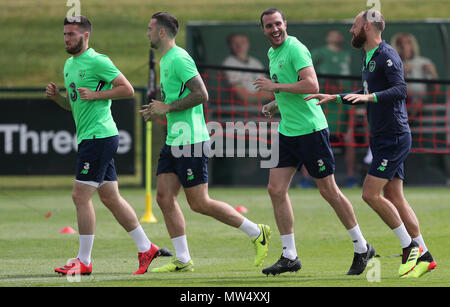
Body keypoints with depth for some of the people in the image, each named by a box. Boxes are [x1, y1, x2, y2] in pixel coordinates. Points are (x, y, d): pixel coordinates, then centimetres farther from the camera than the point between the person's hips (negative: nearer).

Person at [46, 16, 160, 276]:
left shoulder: (97, 61, -11)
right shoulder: (70, 64, 17)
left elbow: (128, 89, -14)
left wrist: (95, 94, -19)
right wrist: (56, 96, 6)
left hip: (99, 135, -10)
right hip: (88, 137, 10)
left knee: (81, 196, -9)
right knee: (110, 198, 11)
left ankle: (84, 262, -5)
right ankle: (146, 249, 17)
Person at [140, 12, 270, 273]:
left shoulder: (179, 59, -15)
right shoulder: (166, 60, 17)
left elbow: (201, 95, -23)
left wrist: (167, 107, -17)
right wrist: (157, 110, 13)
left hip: (191, 142, -10)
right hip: (174, 141, 10)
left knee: (199, 203, -7)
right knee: (164, 197, 2)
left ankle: (257, 233, 3)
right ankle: (183, 260, 5)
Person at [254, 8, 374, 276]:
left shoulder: (295, 49, -14)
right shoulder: (273, 54, 14)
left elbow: (312, 86, -26)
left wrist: (275, 86, -21)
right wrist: (275, 105, 11)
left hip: (311, 130, -8)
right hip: (287, 131, 8)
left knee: (329, 191, -1)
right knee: (276, 190, -1)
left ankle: (362, 248, 12)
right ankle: (289, 257, 4)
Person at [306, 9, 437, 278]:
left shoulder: (387, 56, -13)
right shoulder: (370, 58, 18)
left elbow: (401, 89, -26)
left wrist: (370, 97, -37)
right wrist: (334, 98, 32)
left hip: (394, 136, -10)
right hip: (383, 138, 10)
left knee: (371, 193, -12)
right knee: (394, 197, 6)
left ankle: (410, 246, -5)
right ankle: (423, 256, 7)